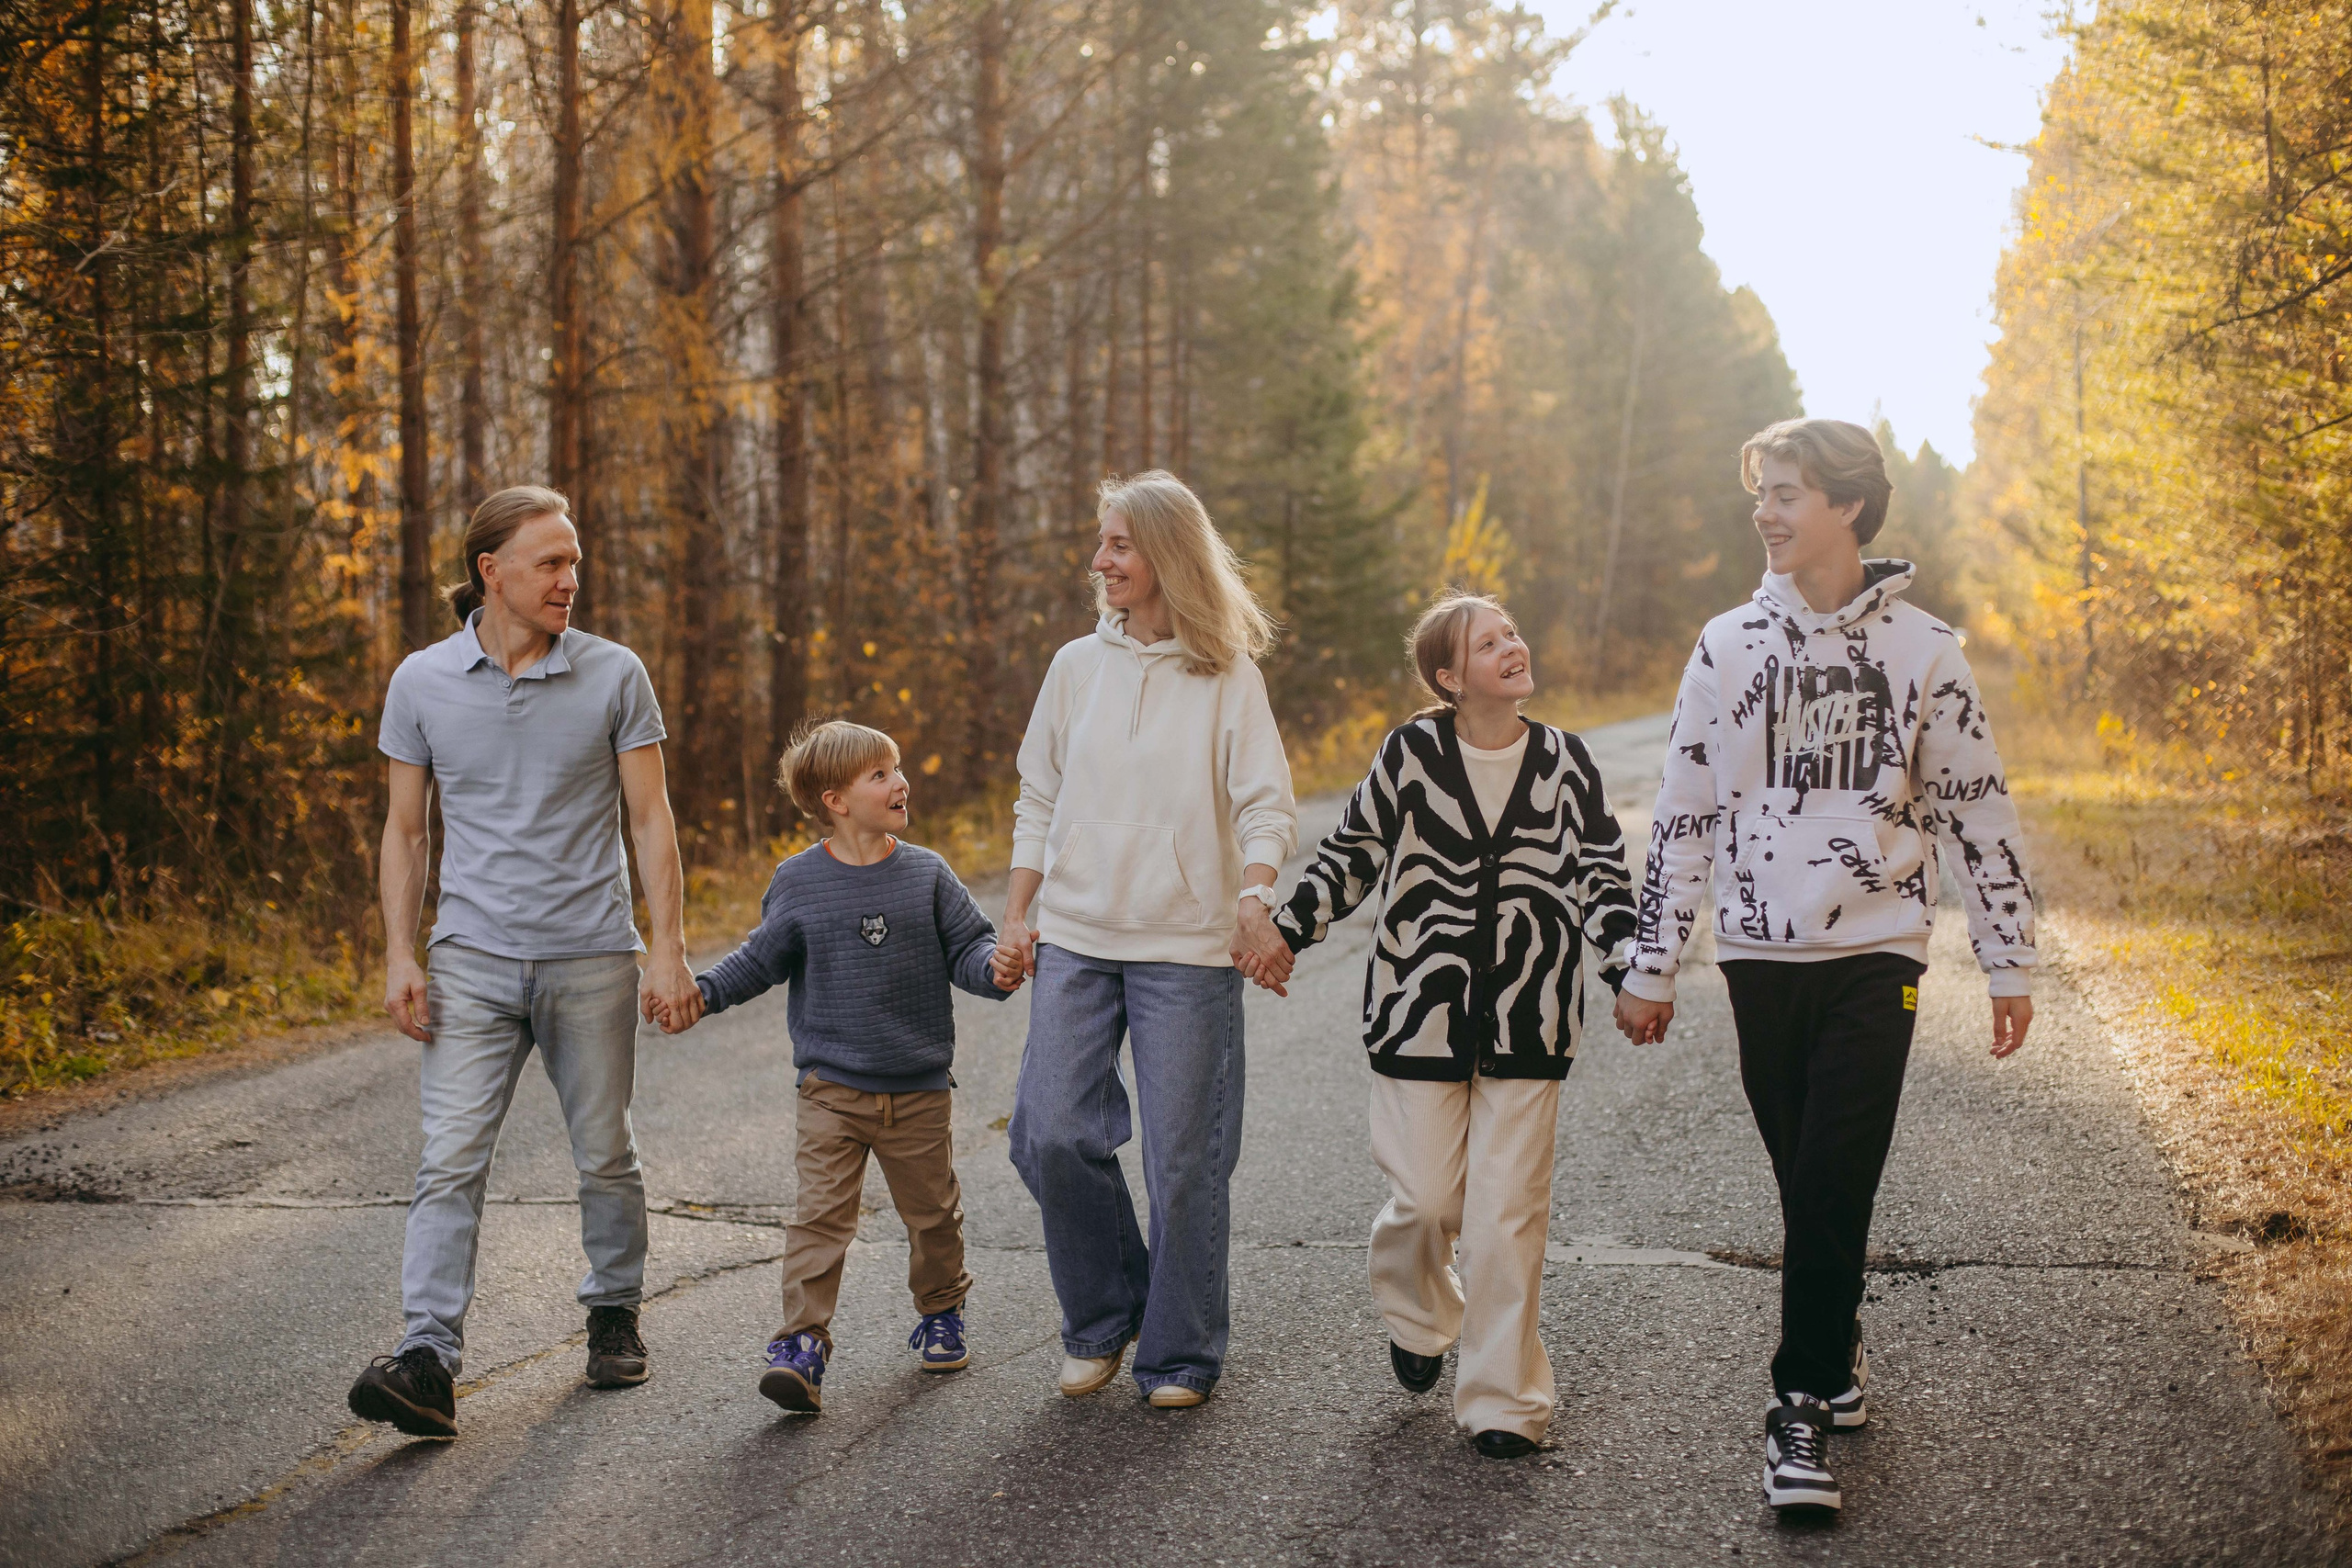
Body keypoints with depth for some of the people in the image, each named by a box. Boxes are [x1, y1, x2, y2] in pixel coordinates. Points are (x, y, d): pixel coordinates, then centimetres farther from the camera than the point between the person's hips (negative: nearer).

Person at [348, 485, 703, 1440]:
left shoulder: (613, 677, 0)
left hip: (591, 958, 0)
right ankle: (428, 1361, -14)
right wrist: (399, 956, 0)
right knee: (451, 1162, -9)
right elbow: (405, 830, 8)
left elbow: (650, 819, 2)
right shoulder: (422, 683, 3)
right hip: (472, 960, 0)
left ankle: (614, 1317, 28)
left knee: (606, 1159, 8)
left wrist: (668, 948, -4)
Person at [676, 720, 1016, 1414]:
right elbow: (763, 959, 8)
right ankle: (802, 1344, -11)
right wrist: (704, 991, -4)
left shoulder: (927, 875, 0)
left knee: (932, 1212, 13)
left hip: (919, 1089, 1)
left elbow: (966, 947, 1)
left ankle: (940, 1314, 35)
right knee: (821, 1213, -10)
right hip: (832, 1089, -1)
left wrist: (995, 968, -20)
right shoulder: (798, 881, -1)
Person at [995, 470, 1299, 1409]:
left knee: (1185, 1160, 0)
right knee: (1051, 1136, -5)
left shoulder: (1227, 677, -1)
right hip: (1075, 940, 3)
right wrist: (1016, 919, 9)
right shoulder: (1078, 666, 10)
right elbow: (1038, 801, 15)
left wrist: (1255, 900, -24)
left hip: (1187, 948, -3)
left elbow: (1265, 805, -6)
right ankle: (1103, 1320, 17)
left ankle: (1181, 1355, 15)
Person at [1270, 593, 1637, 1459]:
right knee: (1425, 1200, -1)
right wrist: (1286, 930, -1)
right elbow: (1351, 854, 8)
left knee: (1508, 1216, -1)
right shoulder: (1412, 753, -2)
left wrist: (1632, 968, -6)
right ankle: (1418, 1316, 33)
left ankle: (1502, 1401, 9)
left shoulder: (1565, 761, 4)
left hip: (1527, 1021, 1)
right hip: (1422, 1011, -1)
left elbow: (1602, 877, 8)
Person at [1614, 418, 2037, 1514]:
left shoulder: (1921, 649, 2)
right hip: (1761, 952, 2)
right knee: (1805, 1183, 6)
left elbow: (1979, 812, 6)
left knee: (1835, 1184, -10)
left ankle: (1802, 1404, -5)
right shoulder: (1730, 644, 6)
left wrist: (2009, 963, 5)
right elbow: (1682, 813, 9)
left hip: (1875, 950, -2)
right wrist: (1651, 965, 7)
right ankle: (1837, 1351, 25)